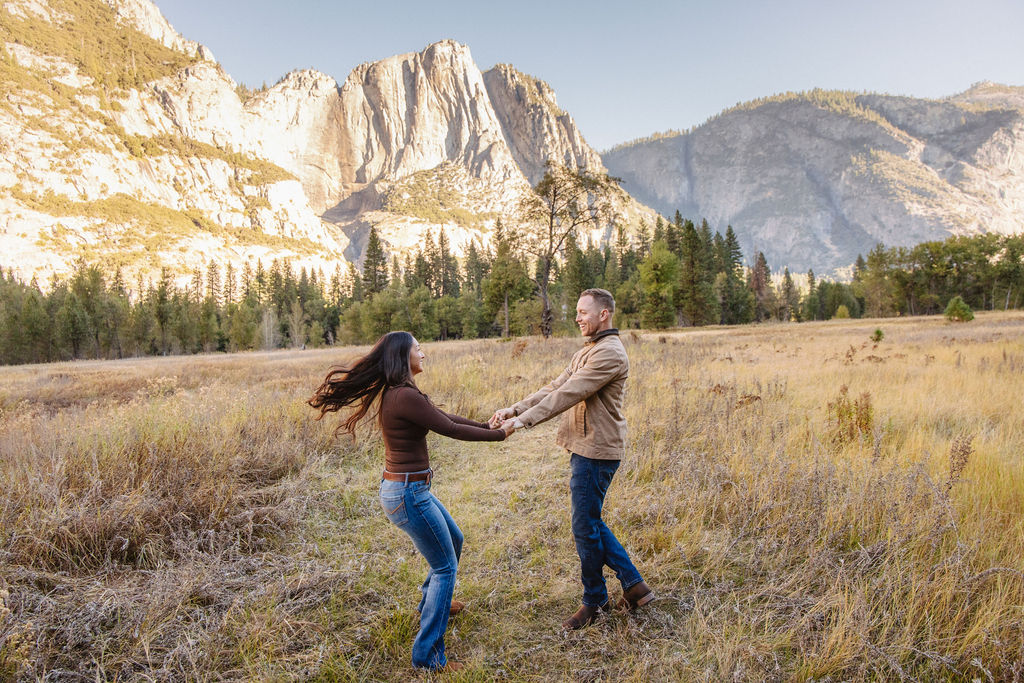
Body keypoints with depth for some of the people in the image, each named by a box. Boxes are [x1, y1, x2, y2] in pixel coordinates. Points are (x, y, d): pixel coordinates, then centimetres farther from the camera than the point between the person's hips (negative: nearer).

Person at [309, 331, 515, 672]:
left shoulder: (398, 393, 8)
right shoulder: (404, 396, -24)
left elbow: (445, 417, 12)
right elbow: (451, 429, -18)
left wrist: (487, 424, 7)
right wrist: (499, 435, -6)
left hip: (408, 488, 10)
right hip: (408, 494, -10)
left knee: (454, 540, 27)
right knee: (445, 567, 2)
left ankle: (432, 603, 49)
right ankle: (427, 655, 13)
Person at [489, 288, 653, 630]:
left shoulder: (610, 353, -15)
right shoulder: (585, 352, 18)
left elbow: (569, 394, -24)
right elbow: (554, 388, 11)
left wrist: (525, 420, -27)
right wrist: (514, 409, -1)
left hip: (596, 452, -10)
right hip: (584, 449, 10)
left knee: (585, 527, 1)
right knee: (589, 523, 16)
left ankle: (594, 601, 20)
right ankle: (634, 585, 26)